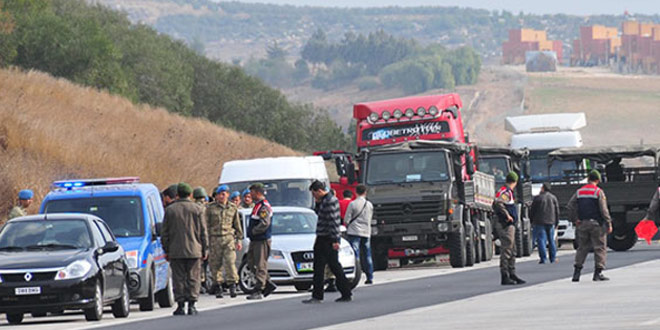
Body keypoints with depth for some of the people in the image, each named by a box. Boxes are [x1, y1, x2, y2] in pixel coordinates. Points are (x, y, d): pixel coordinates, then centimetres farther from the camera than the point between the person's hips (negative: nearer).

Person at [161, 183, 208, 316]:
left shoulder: (170, 210, 4)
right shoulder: (197, 210, 0)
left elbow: (165, 233, 6)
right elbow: (203, 232, 2)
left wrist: (166, 250, 12)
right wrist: (205, 250, 8)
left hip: (175, 251, 1)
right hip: (194, 250, -1)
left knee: (178, 279, 4)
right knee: (193, 279, 3)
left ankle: (180, 305, 1)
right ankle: (191, 305, -1)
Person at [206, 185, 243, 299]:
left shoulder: (233, 208, 11)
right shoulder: (210, 208, 5)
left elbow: (237, 225, 17)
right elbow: (206, 225, 4)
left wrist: (239, 240, 13)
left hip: (229, 238, 0)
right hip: (214, 238, 0)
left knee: (230, 262, -12)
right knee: (216, 264, 1)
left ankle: (232, 284, -9)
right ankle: (218, 287, 9)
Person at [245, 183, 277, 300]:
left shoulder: (264, 206, -15)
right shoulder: (257, 205, 18)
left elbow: (265, 223, -24)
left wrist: (253, 231, -16)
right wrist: (251, 231, 11)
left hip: (262, 240, -11)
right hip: (254, 240, 11)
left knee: (261, 265, -8)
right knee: (252, 264, 13)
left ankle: (258, 291, -8)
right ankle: (269, 284, 19)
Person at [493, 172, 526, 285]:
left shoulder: (507, 192, 17)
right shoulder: (505, 192, -13)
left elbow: (495, 205, 28)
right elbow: (498, 203, -32)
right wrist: (507, 215, -24)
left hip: (510, 225, 10)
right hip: (505, 225, -10)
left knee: (512, 251, 16)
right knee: (506, 250, -9)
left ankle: (512, 274, 22)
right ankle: (505, 277, -8)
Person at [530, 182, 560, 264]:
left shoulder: (538, 198, -5)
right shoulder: (553, 198, 8)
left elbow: (532, 211, -1)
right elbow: (557, 212, 11)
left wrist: (532, 221, 10)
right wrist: (556, 223, 17)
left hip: (540, 223, -4)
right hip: (551, 222, 4)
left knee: (541, 240, -4)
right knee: (551, 240, 12)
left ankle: (543, 258, -10)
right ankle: (553, 258, 13)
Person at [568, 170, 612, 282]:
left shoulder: (579, 192, 8)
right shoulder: (598, 192, -6)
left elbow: (570, 206, 3)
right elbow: (604, 209, -10)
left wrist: (574, 219, 8)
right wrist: (609, 223, -7)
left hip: (582, 223, 5)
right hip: (596, 223, -5)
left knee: (582, 248, 12)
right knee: (600, 247, 2)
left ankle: (577, 272, 5)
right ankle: (598, 272, -3)